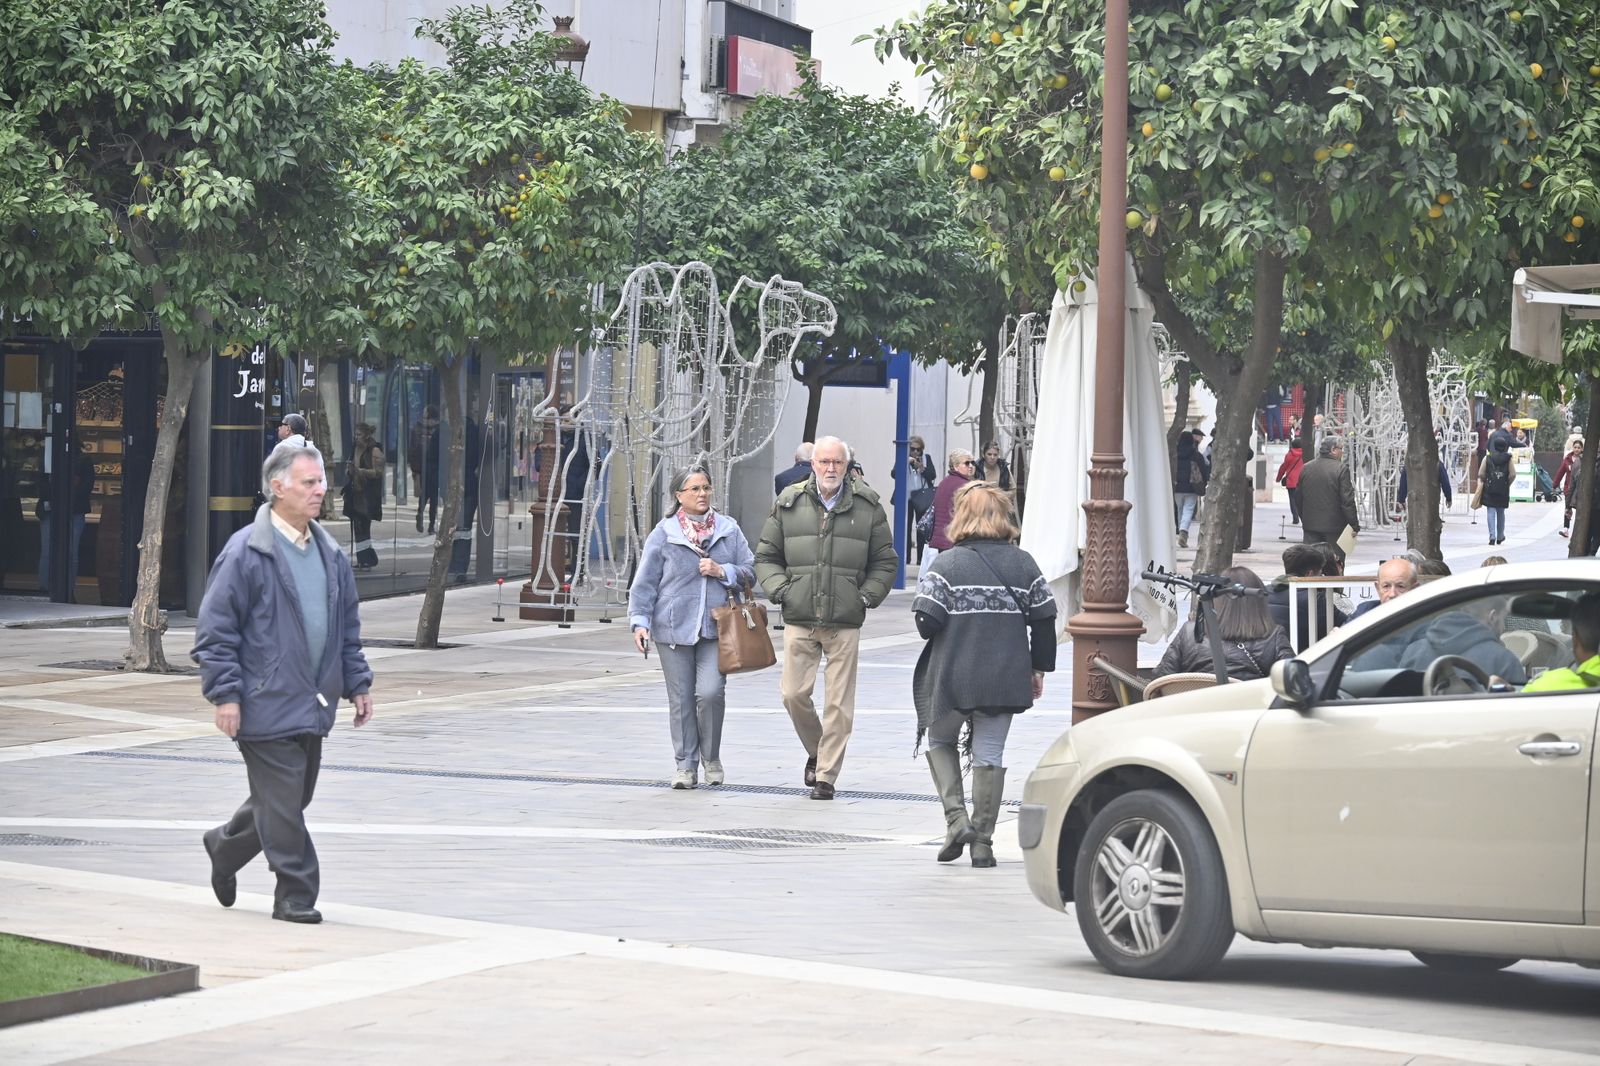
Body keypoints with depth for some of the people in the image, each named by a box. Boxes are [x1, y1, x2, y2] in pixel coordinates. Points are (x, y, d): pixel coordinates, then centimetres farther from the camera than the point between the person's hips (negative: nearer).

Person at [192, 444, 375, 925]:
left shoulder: (330, 555, 12)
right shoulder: (245, 553, -10)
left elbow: (348, 627, 21)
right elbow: (215, 629, -10)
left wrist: (357, 683, 15)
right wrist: (226, 694, -14)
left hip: (313, 705, 7)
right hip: (267, 705, -7)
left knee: (294, 796, 15)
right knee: (282, 803, -4)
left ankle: (225, 845, 38)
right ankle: (296, 894, 5)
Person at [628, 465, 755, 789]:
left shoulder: (729, 529, 8)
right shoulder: (663, 533, 2)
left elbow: (750, 572, 11)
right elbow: (644, 583, 3)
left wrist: (722, 572, -7)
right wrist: (640, 621, -6)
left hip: (716, 628, 0)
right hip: (674, 628, 0)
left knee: (711, 692, -12)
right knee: (681, 699, 3)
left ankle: (711, 757, 10)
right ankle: (686, 764, 15)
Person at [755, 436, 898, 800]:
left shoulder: (867, 507, 4)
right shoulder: (788, 504, 7)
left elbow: (885, 562, 12)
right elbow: (766, 556, 14)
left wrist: (866, 596, -1)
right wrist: (780, 590, -1)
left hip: (845, 622, -1)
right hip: (799, 620, 1)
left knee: (839, 703, -2)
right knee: (794, 693, -2)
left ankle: (826, 776, 7)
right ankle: (816, 752, 24)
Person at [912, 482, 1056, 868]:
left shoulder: (947, 564, -9)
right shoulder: (1024, 565, 2)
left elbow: (927, 621, -15)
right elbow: (1044, 621, 3)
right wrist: (1039, 668, 14)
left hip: (952, 677, -2)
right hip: (1005, 678, 2)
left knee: (940, 741, 19)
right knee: (990, 754, 9)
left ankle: (956, 817, 1)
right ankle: (982, 843, 9)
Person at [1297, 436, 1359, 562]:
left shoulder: (1305, 468, 7)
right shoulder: (1341, 469, -10)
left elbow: (1299, 499, 13)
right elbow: (1347, 501, -13)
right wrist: (1354, 525, -6)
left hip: (1310, 526, 5)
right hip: (1334, 526, -4)